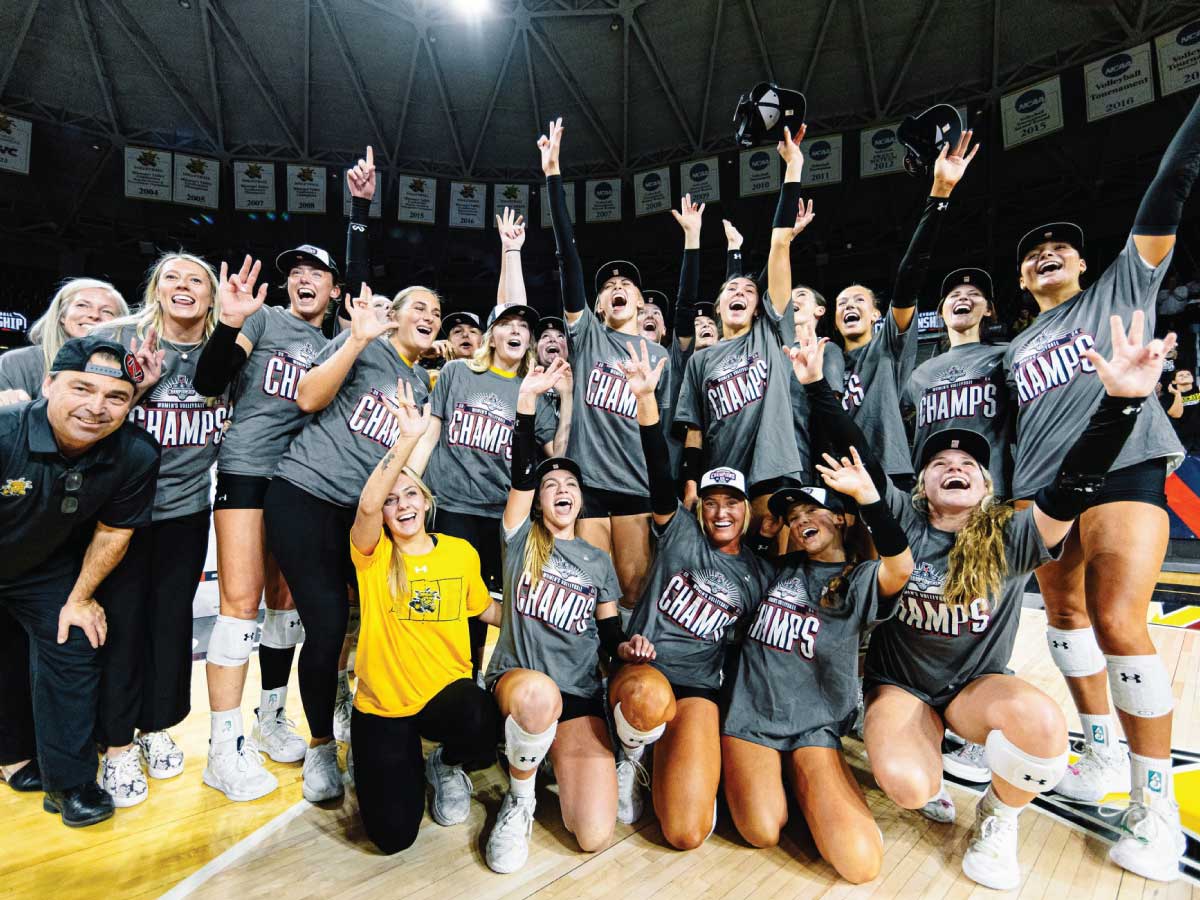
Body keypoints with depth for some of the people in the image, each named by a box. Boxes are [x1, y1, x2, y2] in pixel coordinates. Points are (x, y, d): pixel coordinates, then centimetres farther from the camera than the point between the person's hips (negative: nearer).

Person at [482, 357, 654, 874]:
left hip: (580, 696, 2)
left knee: (594, 836, -16)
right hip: (515, 679, -2)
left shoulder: (598, 562, 12)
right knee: (539, 693, -42)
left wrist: (627, 647, -9)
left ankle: (554, 758, 17)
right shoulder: (521, 540, 5)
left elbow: (609, 636, 14)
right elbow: (522, 472, -10)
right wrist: (527, 400, -18)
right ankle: (520, 798, -9)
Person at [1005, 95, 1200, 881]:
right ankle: (1103, 754, 24)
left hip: (1123, 469, -6)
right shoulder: (1016, 349, 23)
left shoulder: (1122, 285, 13)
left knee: (1118, 621, -15)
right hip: (1041, 490, 6)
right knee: (1065, 615, 8)